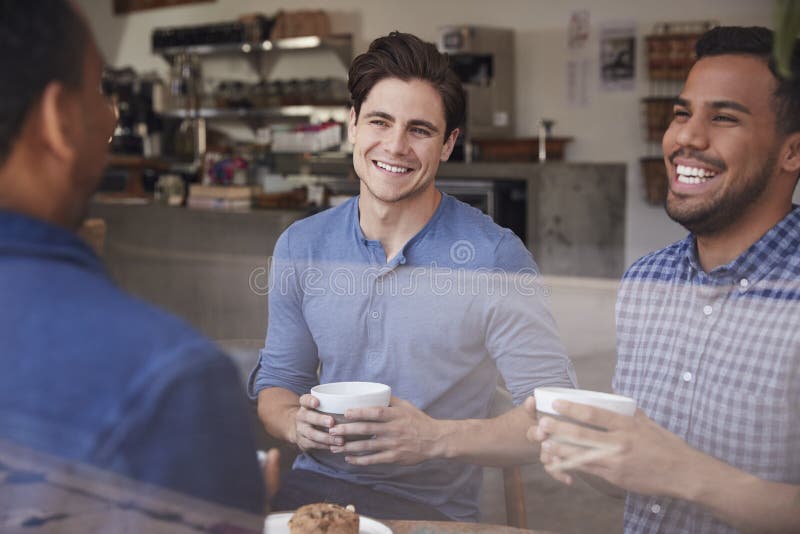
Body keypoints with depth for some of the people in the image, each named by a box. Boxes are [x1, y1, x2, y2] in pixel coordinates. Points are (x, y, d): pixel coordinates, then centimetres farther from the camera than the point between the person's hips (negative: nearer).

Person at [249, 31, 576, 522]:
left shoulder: (497, 258, -12)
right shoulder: (301, 247, 3)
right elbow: (276, 379, 12)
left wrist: (436, 438, -27)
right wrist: (295, 423, -12)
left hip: (430, 508, -3)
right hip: (315, 486, 4)